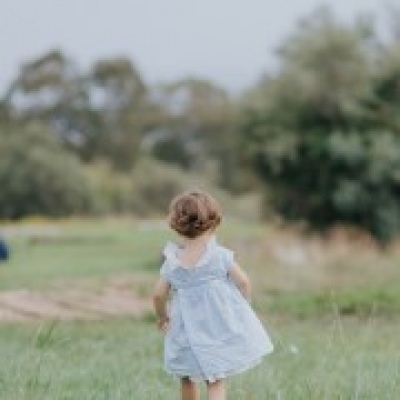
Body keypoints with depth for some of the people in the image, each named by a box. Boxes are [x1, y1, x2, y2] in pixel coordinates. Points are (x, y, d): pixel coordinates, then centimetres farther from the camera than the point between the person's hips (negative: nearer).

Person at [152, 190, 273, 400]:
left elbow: (158, 295, 0)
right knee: (216, 383, 1)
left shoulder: (172, 263, -4)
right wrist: (243, 305, 13)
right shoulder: (220, 255, -8)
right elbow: (243, 282, -6)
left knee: (187, 379, 21)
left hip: (189, 329, 1)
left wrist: (162, 316, 19)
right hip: (221, 325, -1)